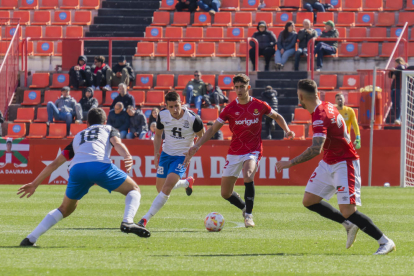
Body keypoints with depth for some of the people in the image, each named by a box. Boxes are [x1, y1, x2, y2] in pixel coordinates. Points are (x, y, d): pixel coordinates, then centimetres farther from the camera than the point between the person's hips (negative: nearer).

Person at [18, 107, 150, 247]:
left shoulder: (78, 136, 38)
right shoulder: (109, 129, 31)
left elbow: (55, 164, 36)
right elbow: (117, 143, 5)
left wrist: (34, 184, 39)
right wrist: (127, 157, -13)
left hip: (76, 169, 3)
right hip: (99, 165, -3)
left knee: (65, 209, 23)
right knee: (134, 190, 16)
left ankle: (30, 239, 13)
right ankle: (128, 222, -12)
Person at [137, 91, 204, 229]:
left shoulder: (192, 118, -21)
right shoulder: (162, 116, -10)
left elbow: (201, 136, -4)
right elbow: (158, 134, 9)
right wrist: (156, 154, 0)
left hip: (182, 156, -5)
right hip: (166, 154, 5)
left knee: (166, 188, -20)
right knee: (160, 188, 15)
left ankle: (145, 219, -18)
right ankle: (187, 182, 45)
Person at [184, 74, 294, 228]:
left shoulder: (260, 106, -3)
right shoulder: (230, 109, -3)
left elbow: (277, 117, 16)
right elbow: (213, 130, 2)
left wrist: (287, 130, -2)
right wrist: (196, 146, -8)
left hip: (253, 151, -2)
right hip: (234, 153, 2)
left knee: (248, 175, -34)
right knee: (225, 194, 4)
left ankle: (248, 215, -23)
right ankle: (245, 208, 35)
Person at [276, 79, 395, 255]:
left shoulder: (320, 117, -25)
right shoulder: (327, 106, 3)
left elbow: (316, 149, -36)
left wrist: (290, 163, -33)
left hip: (343, 164, -10)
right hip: (328, 163, 10)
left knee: (347, 211, -17)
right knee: (309, 201, 8)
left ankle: (385, 242, -9)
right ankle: (349, 225, 17)